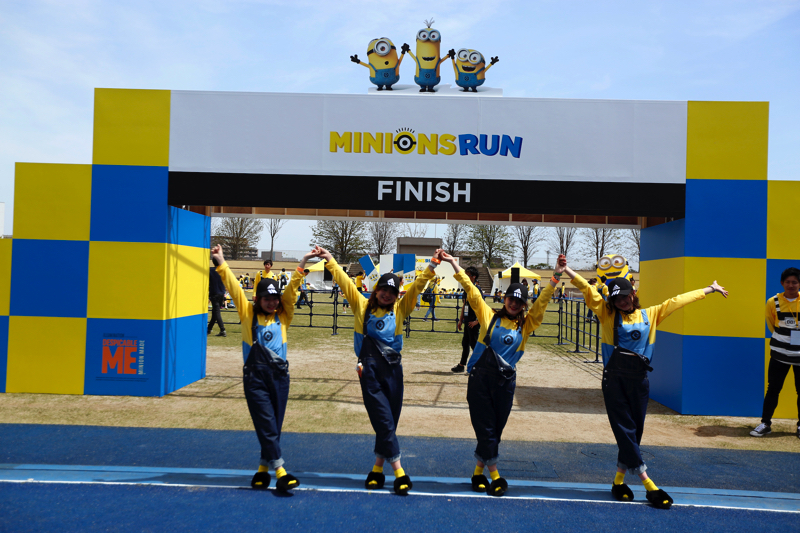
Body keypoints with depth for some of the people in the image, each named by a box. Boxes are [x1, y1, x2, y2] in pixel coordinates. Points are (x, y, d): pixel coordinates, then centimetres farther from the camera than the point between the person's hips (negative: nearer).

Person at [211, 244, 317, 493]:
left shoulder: (283, 316, 9)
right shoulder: (248, 314, 4)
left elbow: (292, 288, 1)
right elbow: (234, 287, -2)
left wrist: (303, 262, -6)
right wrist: (220, 262, -8)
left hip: (279, 375, 3)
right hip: (255, 377, -3)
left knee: (275, 426, 7)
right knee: (266, 425, -6)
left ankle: (263, 468, 20)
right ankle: (280, 472, -7)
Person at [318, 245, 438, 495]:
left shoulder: (400, 309, 9)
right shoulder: (363, 306, 6)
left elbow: (417, 286, 4)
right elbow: (344, 281, 4)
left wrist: (432, 266, -5)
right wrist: (330, 260, 0)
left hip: (393, 369, 2)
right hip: (370, 370, -2)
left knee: (389, 423, 8)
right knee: (384, 421, -4)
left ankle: (378, 469, 21)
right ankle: (399, 472, 0)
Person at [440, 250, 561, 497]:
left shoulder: (526, 324, 7)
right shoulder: (489, 316, 3)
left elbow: (542, 302, -1)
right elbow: (472, 291, -1)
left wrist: (556, 277, -12)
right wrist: (454, 264, -6)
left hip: (505, 381, 2)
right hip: (480, 377, -2)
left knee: (496, 428, 8)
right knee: (484, 426, 0)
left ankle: (479, 471, 23)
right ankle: (494, 474, 10)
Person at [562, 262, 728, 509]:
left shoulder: (650, 314, 10)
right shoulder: (607, 313, 3)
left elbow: (678, 301, 15)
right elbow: (587, 289, -6)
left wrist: (709, 289, 23)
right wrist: (566, 270, -15)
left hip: (639, 379, 3)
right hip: (614, 379, -3)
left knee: (634, 430, 7)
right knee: (624, 429, -3)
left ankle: (619, 480, 21)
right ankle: (648, 484, 2)